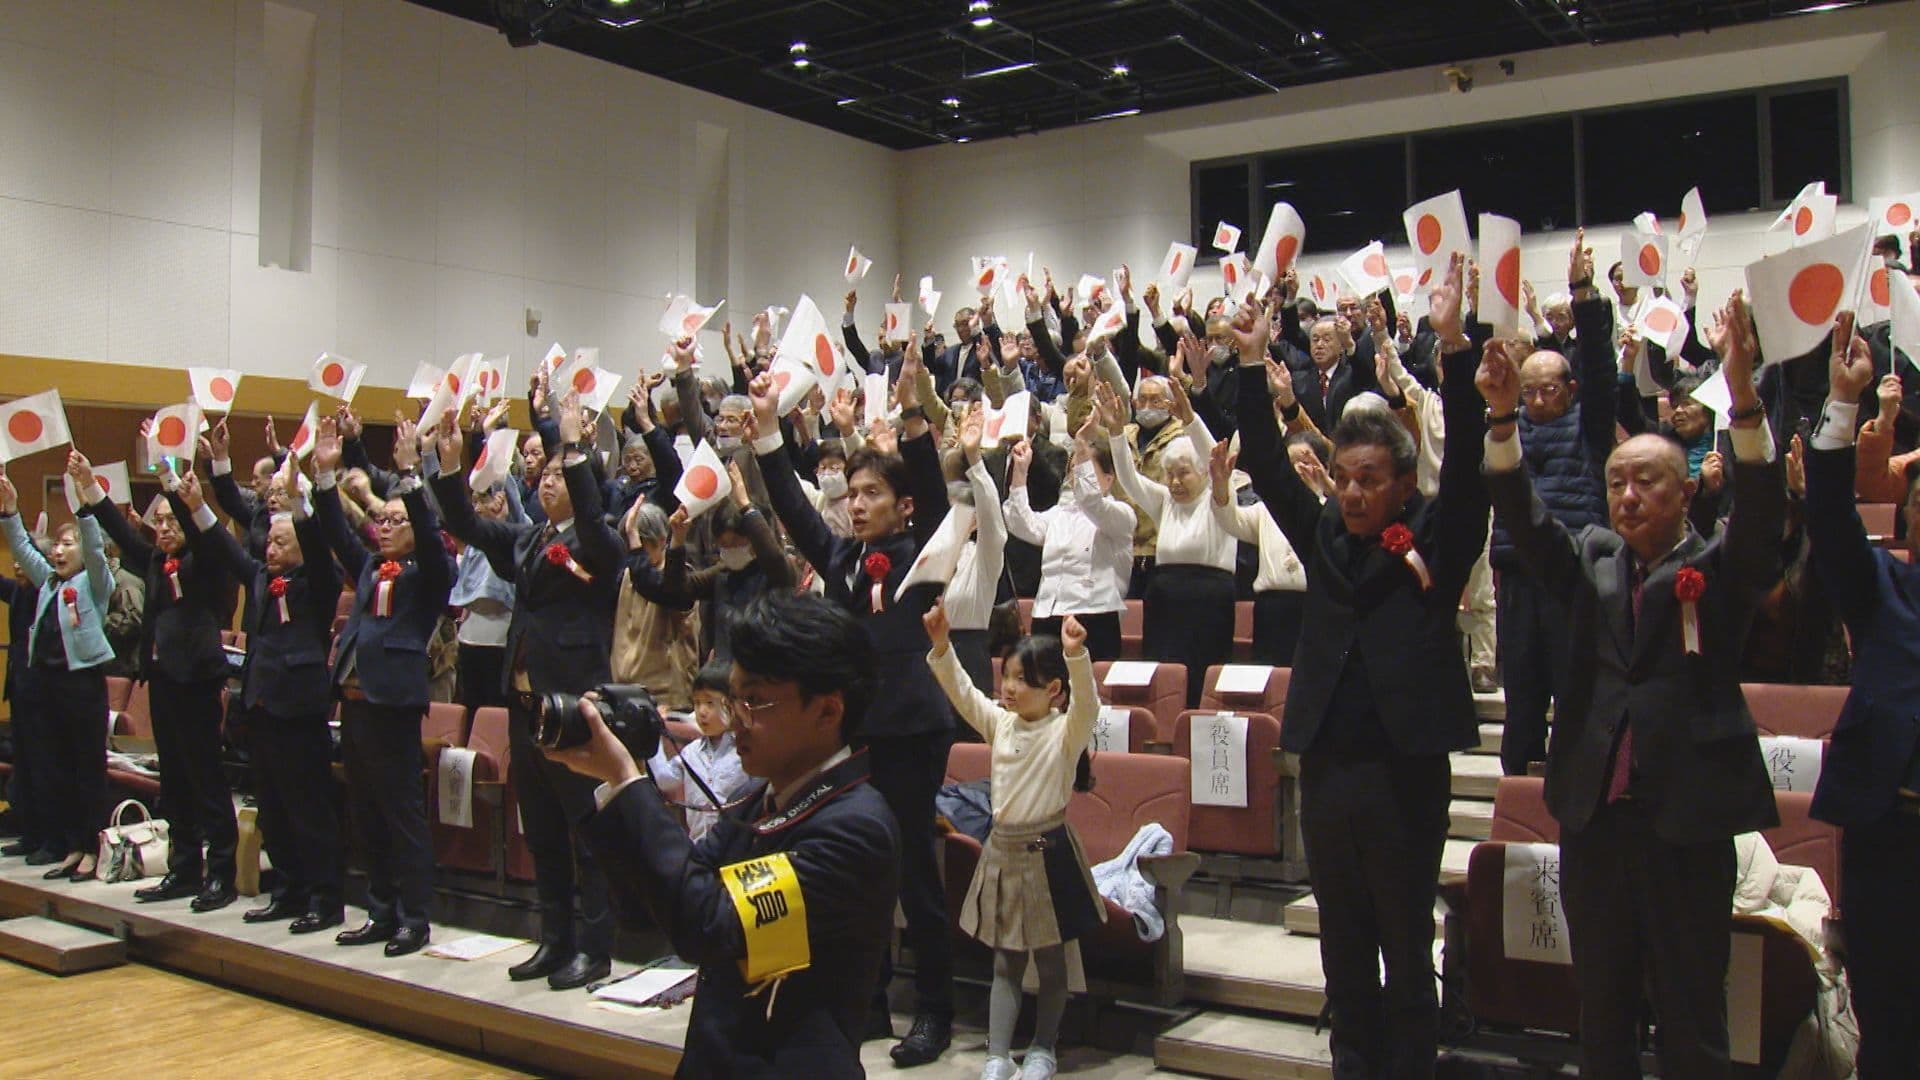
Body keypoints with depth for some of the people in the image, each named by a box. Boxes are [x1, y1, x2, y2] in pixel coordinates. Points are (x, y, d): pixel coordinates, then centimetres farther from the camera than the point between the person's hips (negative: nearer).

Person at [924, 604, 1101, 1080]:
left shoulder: (1067, 731, -11)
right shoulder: (1000, 723, 4)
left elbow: (1086, 701, -30)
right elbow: (961, 691, 2)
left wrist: (1076, 655, -47)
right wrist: (941, 644, -12)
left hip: (1047, 851, -5)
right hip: (1002, 848, 5)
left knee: (1050, 959, 11)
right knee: (1005, 961, 10)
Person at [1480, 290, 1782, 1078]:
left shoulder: (1721, 570, 1)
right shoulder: (1592, 561, 10)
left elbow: (1763, 512, -17)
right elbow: (1524, 518, -3)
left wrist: (1744, 401, -32)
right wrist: (1503, 419, -19)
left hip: (1686, 819, -3)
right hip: (1593, 814, 4)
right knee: (1601, 1012, 15)